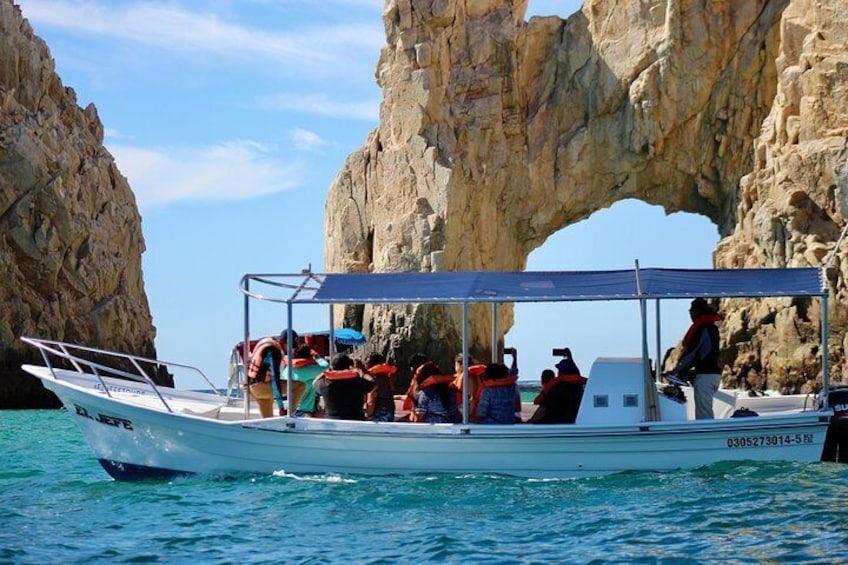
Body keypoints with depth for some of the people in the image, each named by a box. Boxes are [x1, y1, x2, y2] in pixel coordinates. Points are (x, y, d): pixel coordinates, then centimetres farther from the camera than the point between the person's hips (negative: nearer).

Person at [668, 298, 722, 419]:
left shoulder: (702, 328, -11)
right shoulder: (712, 327, 17)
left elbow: (691, 351, -12)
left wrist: (677, 370, -2)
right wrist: (684, 370, 14)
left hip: (705, 375, -10)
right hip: (714, 374, 10)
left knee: (703, 414, -11)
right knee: (707, 412, 13)